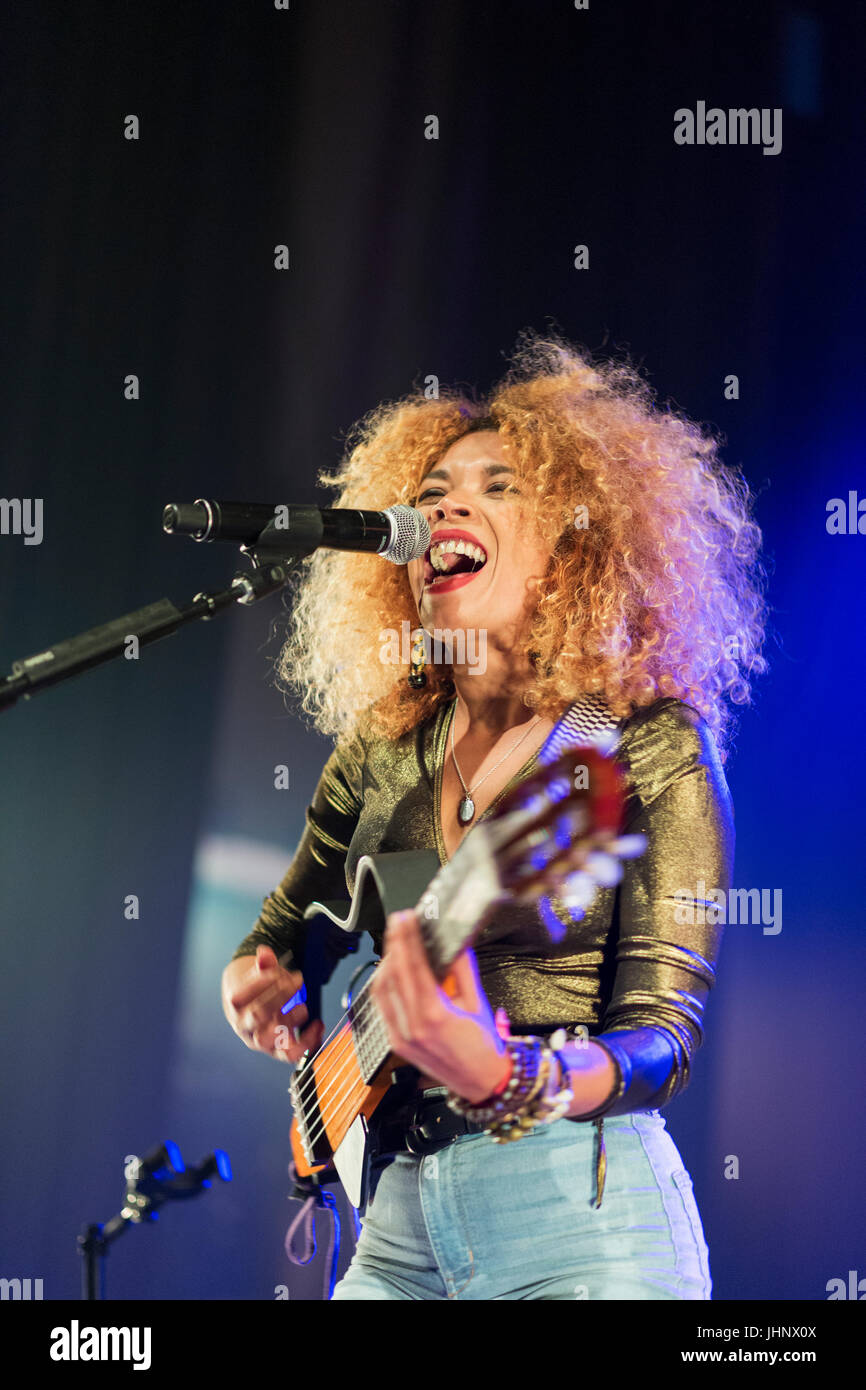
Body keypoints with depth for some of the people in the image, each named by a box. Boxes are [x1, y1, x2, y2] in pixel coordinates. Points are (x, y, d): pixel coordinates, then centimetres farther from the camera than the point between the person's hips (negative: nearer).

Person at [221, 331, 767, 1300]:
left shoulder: (651, 745, -7)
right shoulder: (383, 750, 7)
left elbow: (663, 1037, -12)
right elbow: (275, 944, 19)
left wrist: (500, 1075, -30)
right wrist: (265, 999, -4)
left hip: (578, 1217, -5)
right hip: (395, 1222, 5)